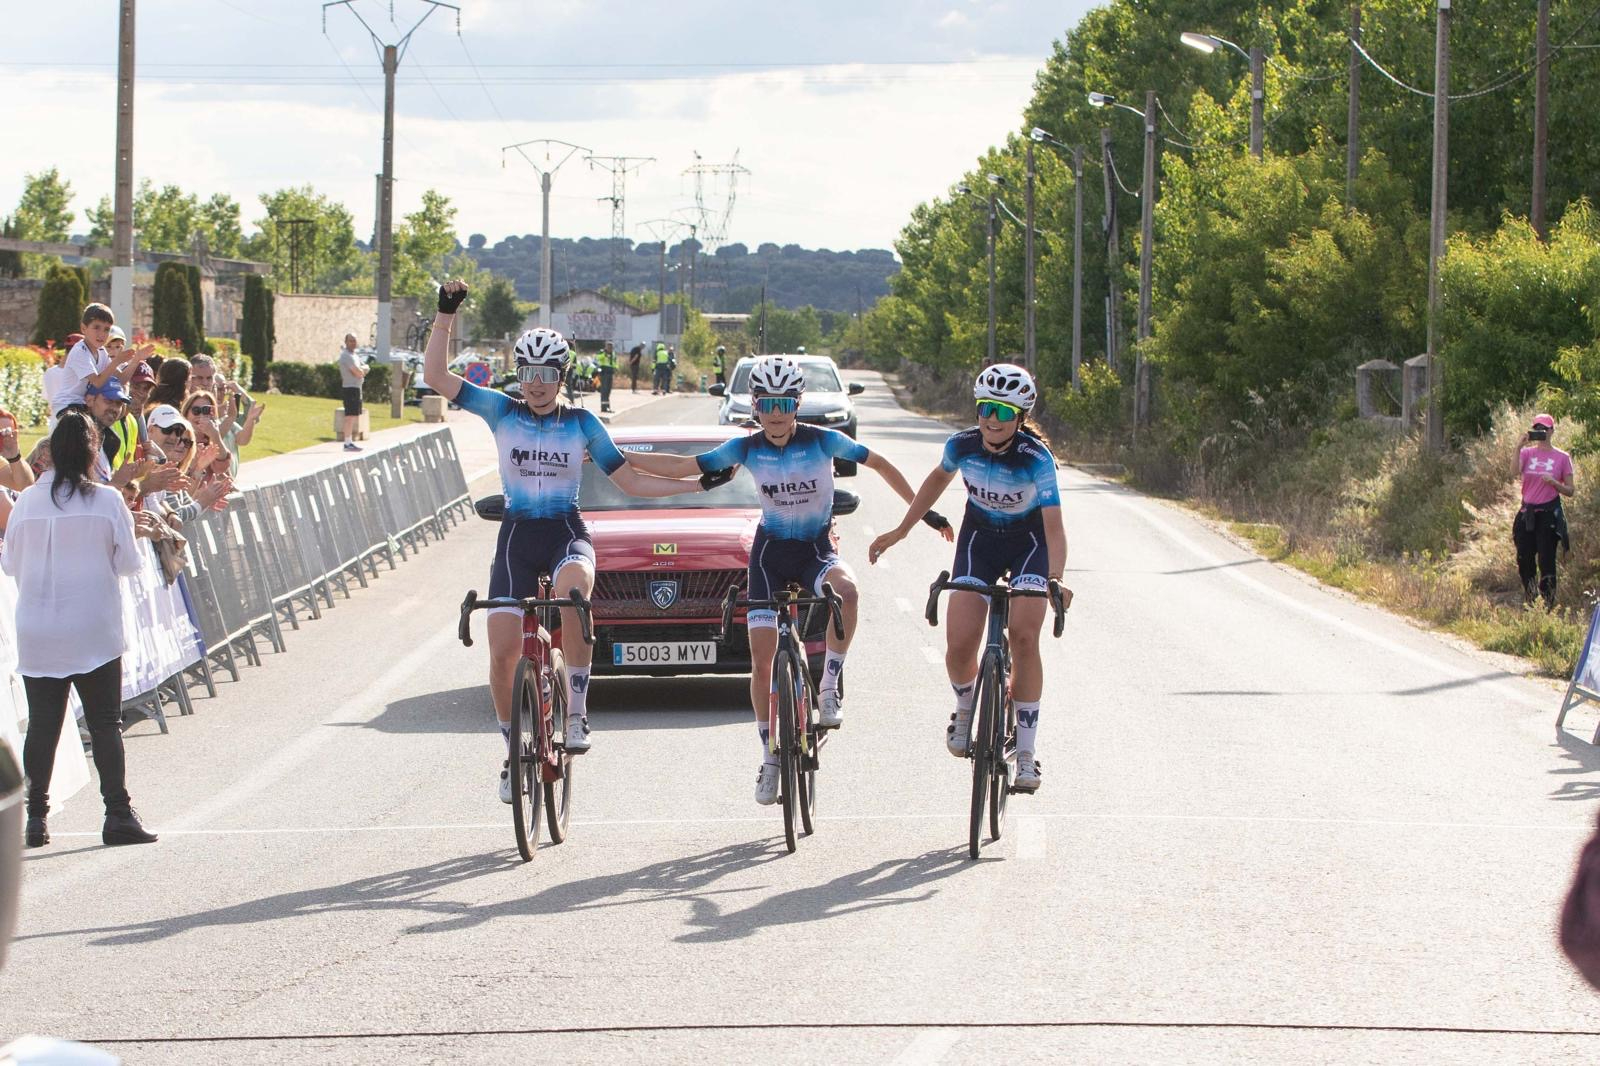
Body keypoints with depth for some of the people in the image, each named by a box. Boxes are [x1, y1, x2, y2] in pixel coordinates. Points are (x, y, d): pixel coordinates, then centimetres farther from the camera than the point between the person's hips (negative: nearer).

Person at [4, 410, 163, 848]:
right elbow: (129, 563, -3)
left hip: (37, 637, 2)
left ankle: (36, 816, 4)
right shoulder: (107, 501, -8)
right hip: (94, 633, -2)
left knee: (42, 725, 7)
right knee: (106, 724, 4)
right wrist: (132, 531, 17)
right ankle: (118, 814, 1)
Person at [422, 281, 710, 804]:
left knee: (571, 593, -37)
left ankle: (576, 711, -27)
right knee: (503, 654, -6)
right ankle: (513, 751, 16)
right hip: (516, 538, 1)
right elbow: (435, 377, -6)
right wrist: (445, 316, -15)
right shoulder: (502, 412, 2)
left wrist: (696, 484, 0)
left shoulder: (582, 423, 3)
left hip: (568, 534, -1)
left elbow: (630, 481, 7)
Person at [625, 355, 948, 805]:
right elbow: (683, 467, 0)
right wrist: (616, 457, -4)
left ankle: (830, 686, -22)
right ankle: (770, 755, 10)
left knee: (845, 590, -38)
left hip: (816, 549, -2)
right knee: (762, 659, -4)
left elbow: (879, 463, -2)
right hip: (771, 552, 2)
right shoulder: (746, 448, -7)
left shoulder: (822, 441, -13)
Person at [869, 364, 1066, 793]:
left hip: (1029, 542, -3)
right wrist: (901, 531, 10)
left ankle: (1026, 752, -12)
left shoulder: (1036, 458, -28)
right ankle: (965, 708, 23)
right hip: (979, 536, 3)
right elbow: (940, 477, 7)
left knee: (1024, 637, -21)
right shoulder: (962, 446, -18)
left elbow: (1054, 527, -34)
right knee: (959, 645, -12)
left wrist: (1055, 580, -50)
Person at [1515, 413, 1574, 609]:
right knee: (1524, 560, 4)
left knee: (1546, 561, -8)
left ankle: (1548, 606, -3)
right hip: (1527, 513, 3)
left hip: (1549, 513, -3)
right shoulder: (1527, 453, 6)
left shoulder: (1562, 458, 2)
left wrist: (1553, 482, -15)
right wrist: (1519, 446, -23)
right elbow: (1516, 472, -16)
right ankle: (1530, 605, 19)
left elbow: (1569, 491, 3)